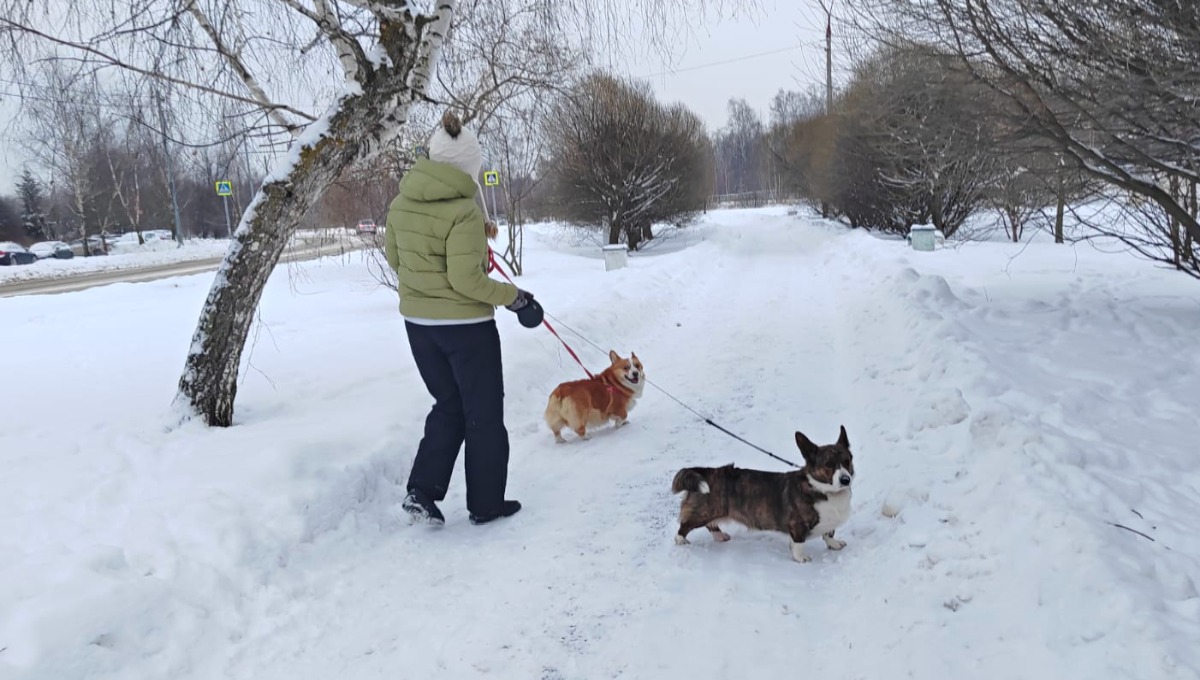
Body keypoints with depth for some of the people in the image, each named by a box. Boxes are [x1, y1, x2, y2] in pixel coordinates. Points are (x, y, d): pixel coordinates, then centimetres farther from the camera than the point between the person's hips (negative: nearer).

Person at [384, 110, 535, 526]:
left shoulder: (401, 203, 1)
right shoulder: (462, 210, -20)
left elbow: (394, 259, 12)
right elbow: (467, 279, -22)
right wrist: (514, 297, -11)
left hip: (418, 321, 7)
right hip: (465, 324, -6)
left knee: (448, 405, 22)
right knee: (484, 414, 10)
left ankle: (422, 491, 12)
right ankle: (486, 504, 19)